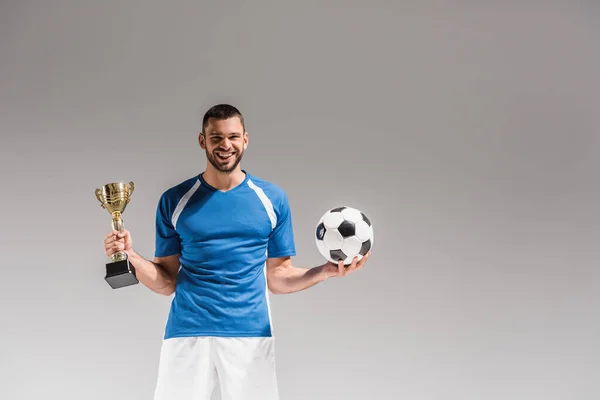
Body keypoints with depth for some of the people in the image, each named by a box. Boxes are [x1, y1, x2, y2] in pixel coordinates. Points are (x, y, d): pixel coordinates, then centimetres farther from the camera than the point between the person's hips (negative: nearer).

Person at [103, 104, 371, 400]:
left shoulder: (272, 199, 7)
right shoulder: (174, 200, 5)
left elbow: (277, 279, 10)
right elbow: (166, 282, 7)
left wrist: (325, 271, -6)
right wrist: (131, 257, -11)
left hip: (250, 335, 0)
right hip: (187, 333, 0)